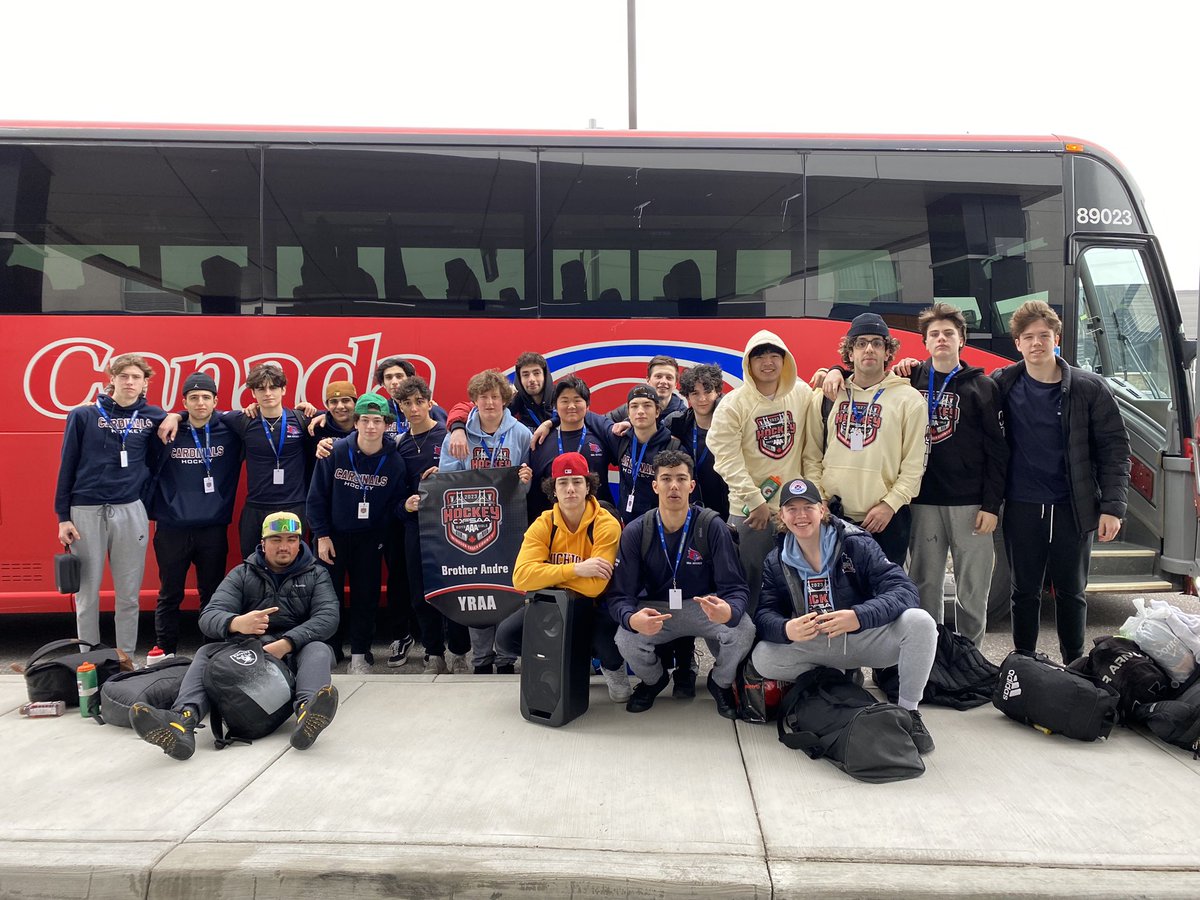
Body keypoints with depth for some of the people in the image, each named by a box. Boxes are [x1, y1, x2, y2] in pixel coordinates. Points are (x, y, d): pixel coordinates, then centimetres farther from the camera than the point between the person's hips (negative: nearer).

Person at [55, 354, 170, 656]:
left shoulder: (153, 416, 5)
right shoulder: (83, 416, 2)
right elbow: (67, 467, 3)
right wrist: (62, 516, 0)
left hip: (131, 512, 1)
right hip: (86, 512, -1)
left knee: (129, 595, 6)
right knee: (87, 594, 5)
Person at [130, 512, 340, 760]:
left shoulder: (316, 574, 6)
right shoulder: (241, 575, 8)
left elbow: (327, 617, -11)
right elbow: (209, 617, -7)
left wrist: (286, 644, -28)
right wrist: (236, 623, -33)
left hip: (296, 652, -2)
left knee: (319, 651, -34)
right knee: (207, 653, -24)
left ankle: (307, 715, -65)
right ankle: (183, 719, -51)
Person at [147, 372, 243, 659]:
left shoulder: (229, 431, -1)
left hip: (214, 528, 1)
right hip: (172, 528, 0)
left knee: (212, 593, 11)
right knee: (169, 595, 10)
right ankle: (165, 651, 23)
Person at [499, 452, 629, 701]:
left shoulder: (607, 525, -18)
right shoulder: (543, 525, -8)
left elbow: (594, 586, -27)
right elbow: (521, 577, -23)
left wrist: (548, 573, -18)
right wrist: (576, 569, -30)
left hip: (595, 605, -4)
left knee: (612, 646, -35)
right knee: (506, 636, -17)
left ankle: (612, 667, 5)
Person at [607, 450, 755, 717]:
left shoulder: (713, 527, -14)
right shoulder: (635, 532, -11)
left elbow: (734, 587, -15)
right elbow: (620, 594, -13)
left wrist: (729, 612, -42)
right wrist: (632, 619, -39)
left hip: (704, 607, 0)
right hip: (655, 609, 1)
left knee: (744, 630, -29)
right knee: (625, 640, -29)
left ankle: (720, 682, 7)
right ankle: (653, 680, 10)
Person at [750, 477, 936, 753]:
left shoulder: (855, 544, -11)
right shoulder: (776, 562, 0)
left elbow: (904, 590, -21)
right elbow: (764, 614, -10)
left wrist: (859, 616, -40)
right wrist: (786, 629, -35)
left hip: (866, 638, -2)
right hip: (814, 648, 2)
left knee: (920, 622, -29)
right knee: (762, 658, -23)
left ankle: (909, 712, -8)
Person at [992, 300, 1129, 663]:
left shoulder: (1090, 388, -3)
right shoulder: (1003, 385, 0)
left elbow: (1115, 449, -2)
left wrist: (1112, 506, -10)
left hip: (1074, 508, -1)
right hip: (1021, 508, 1)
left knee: (1071, 592, 10)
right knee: (1025, 591, 11)